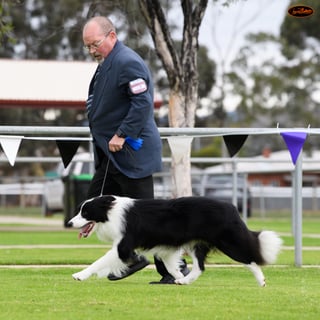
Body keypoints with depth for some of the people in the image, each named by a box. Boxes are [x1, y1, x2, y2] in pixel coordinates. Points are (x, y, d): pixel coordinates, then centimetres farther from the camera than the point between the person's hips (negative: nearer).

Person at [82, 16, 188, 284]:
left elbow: (143, 102, -25)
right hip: (112, 155, 10)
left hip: (130, 153, -10)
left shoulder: (127, 62, -17)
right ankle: (131, 258, 20)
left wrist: (122, 135, -25)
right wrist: (107, 139, 15)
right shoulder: (106, 63, 14)